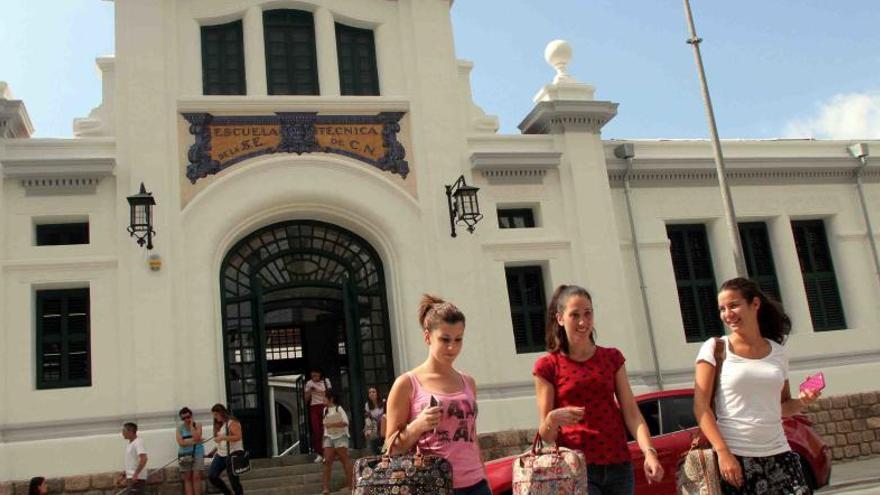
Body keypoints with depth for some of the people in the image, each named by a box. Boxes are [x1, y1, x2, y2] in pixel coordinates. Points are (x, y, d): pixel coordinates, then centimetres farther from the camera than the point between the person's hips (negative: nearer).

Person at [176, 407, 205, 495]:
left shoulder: (197, 425, 1)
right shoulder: (180, 429, 3)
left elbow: (196, 437, -15)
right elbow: (181, 443, -9)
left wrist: (191, 425, -10)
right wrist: (194, 441, -14)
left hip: (197, 454, -1)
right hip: (185, 455, 2)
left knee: (196, 477, -6)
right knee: (187, 479, 2)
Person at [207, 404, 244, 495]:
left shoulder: (232, 422, -11)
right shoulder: (219, 424, 14)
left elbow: (238, 437, -24)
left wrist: (222, 438, -27)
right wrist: (214, 451, 16)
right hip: (220, 454, 8)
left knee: (233, 480, -3)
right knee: (211, 476, 0)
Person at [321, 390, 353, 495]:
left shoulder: (339, 408, -4)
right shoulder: (325, 410, 14)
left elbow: (345, 422, -12)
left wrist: (332, 424, -16)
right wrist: (325, 435, 12)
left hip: (340, 436, -5)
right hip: (329, 437, 5)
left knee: (344, 459, -5)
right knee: (328, 461, -5)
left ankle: (350, 484, -2)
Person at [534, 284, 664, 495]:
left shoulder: (612, 358, 10)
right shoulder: (548, 366, -1)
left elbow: (632, 414, 3)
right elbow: (546, 435, -1)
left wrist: (649, 452, -14)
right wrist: (553, 419, -24)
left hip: (618, 465, 4)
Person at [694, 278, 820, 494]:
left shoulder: (777, 352, 9)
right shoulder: (715, 348, -2)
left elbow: (782, 406, 19)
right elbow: (701, 407, -7)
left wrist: (802, 401, -3)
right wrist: (723, 452, -16)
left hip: (778, 454, 3)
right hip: (735, 456, -3)